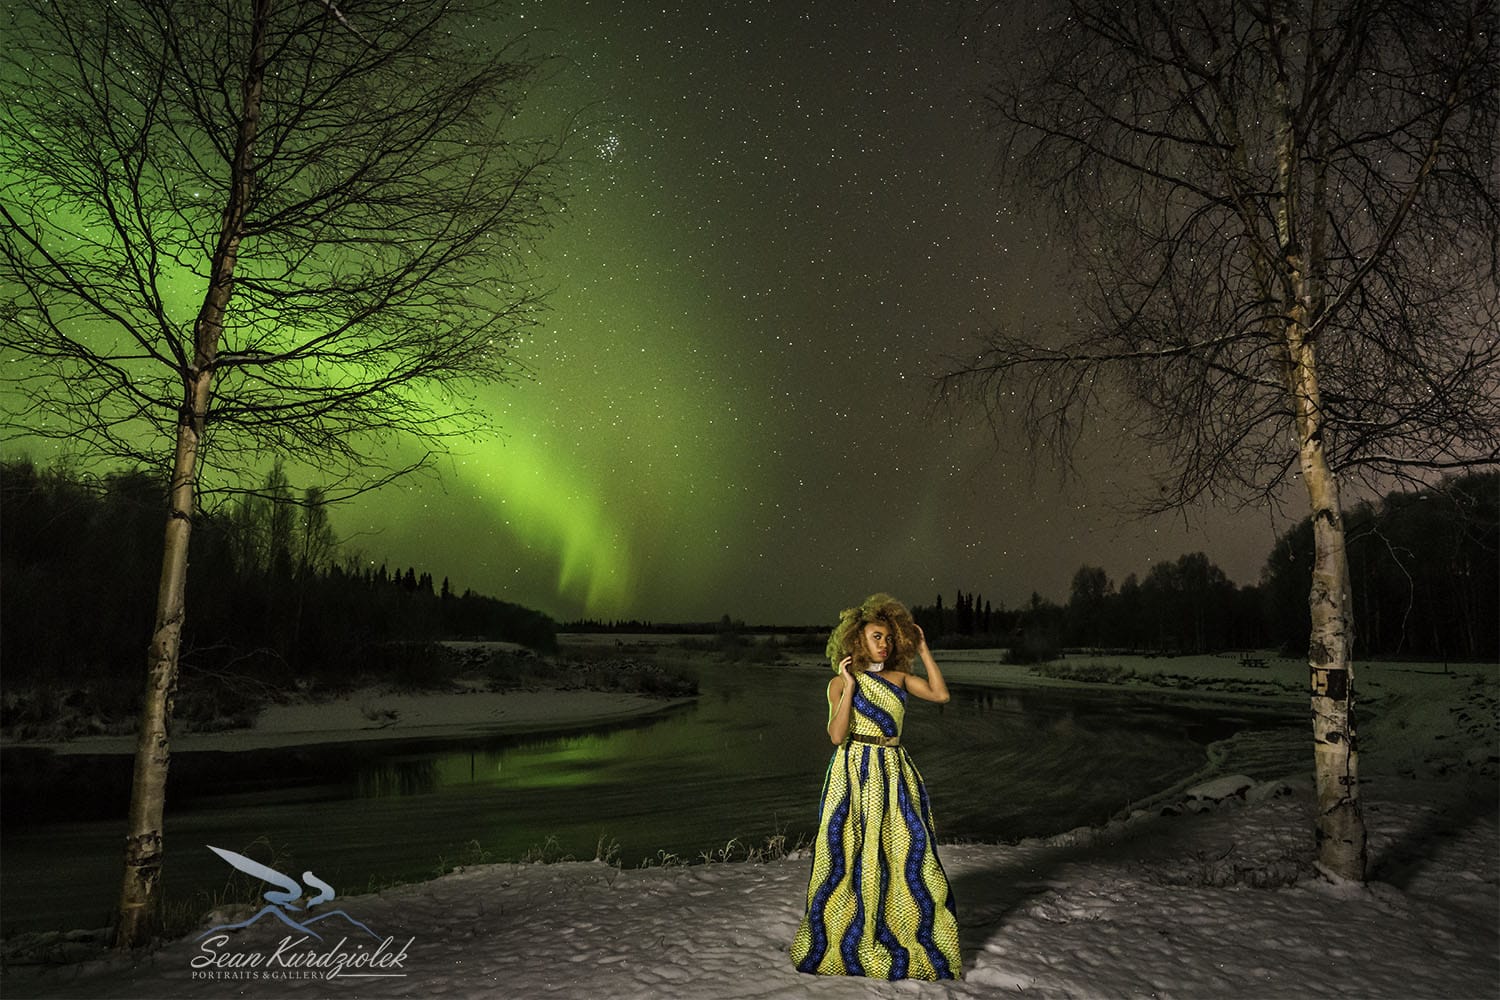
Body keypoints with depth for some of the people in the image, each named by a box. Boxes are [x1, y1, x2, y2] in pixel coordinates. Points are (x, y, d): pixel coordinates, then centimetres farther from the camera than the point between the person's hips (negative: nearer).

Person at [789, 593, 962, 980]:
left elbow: (940, 694, -3)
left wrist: (923, 650, 0)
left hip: (895, 773, 4)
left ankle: (904, 940, 17)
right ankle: (844, 938, 21)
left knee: (905, 851, 3)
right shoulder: (841, 682, -3)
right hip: (855, 773, -3)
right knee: (853, 854, 3)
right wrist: (849, 687, -17)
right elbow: (837, 735, -12)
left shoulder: (898, 677, 8)